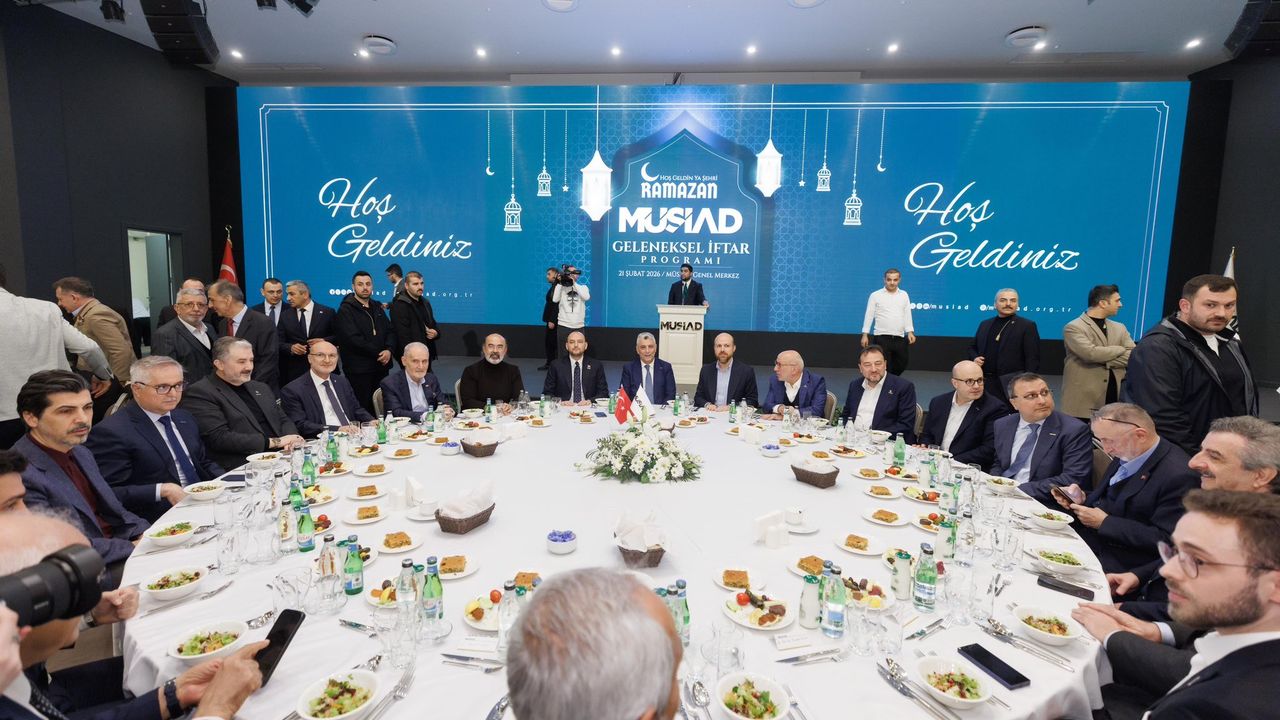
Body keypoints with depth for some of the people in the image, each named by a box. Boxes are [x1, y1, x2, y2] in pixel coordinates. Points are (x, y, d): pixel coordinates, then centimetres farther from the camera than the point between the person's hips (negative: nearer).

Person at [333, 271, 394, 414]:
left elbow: (389, 331, 13)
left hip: (381, 367, 6)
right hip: (359, 369, -6)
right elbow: (353, 339, -13)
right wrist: (378, 353, -10)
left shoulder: (377, 307, 16)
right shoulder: (346, 309, -4)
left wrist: (388, 350, -7)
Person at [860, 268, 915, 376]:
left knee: (901, 366, 12)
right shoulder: (875, 295, 0)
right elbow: (869, 315, 0)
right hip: (882, 338, -4)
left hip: (899, 338, 4)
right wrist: (865, 334, -6)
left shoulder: (904, 295, 11)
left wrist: (910, 332, -3)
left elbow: (907, 315, 9)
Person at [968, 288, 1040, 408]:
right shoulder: (984, 324, 15)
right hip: (984, 383, 4)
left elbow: (1032, 360, -4)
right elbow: (972, 348, 25)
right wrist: (975, 358, 2)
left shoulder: (1027, 326, 0)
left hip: (1012, 386, -4)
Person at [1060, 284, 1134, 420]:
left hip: (1115, 396, 6)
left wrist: (1104, 361, -12)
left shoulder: (1119, 328, 15)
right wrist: (1121, 349, -6)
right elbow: (1091, 353, -21)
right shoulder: (1073, 327, -6)